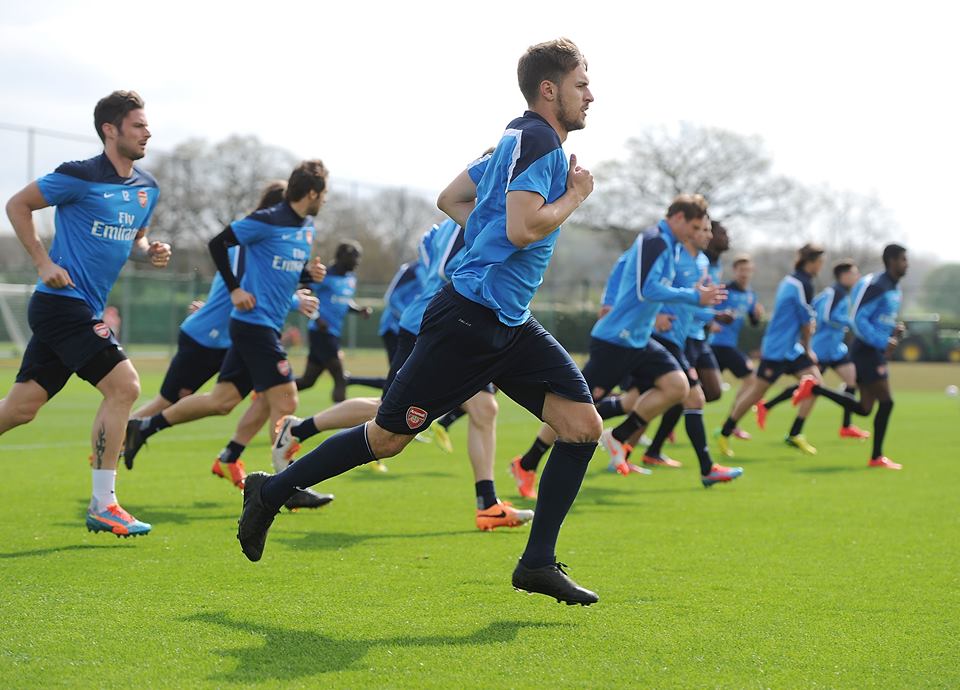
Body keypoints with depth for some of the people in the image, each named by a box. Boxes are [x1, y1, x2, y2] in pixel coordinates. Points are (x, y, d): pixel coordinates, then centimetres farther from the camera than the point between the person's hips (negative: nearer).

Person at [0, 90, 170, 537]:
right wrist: (44, 263, -9)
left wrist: (149, 252, 2)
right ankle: (102, 506, -8)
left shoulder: (147, 189, 11)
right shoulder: (80, 177, -12)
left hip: (85, 311, 8)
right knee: (123, 386, -14)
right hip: (63, 303, -8)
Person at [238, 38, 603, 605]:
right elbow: (522, 228, -27)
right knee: (389, 436, 0)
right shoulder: (535, 139, -14)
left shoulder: (522, 141, 17)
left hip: (510, 322, 10)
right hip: (470, 317, -10)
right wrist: (574, 197, -11)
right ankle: (271, 492, 19)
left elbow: (450, 199, 25)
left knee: (583, 424, -3)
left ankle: (538, 564, 2)